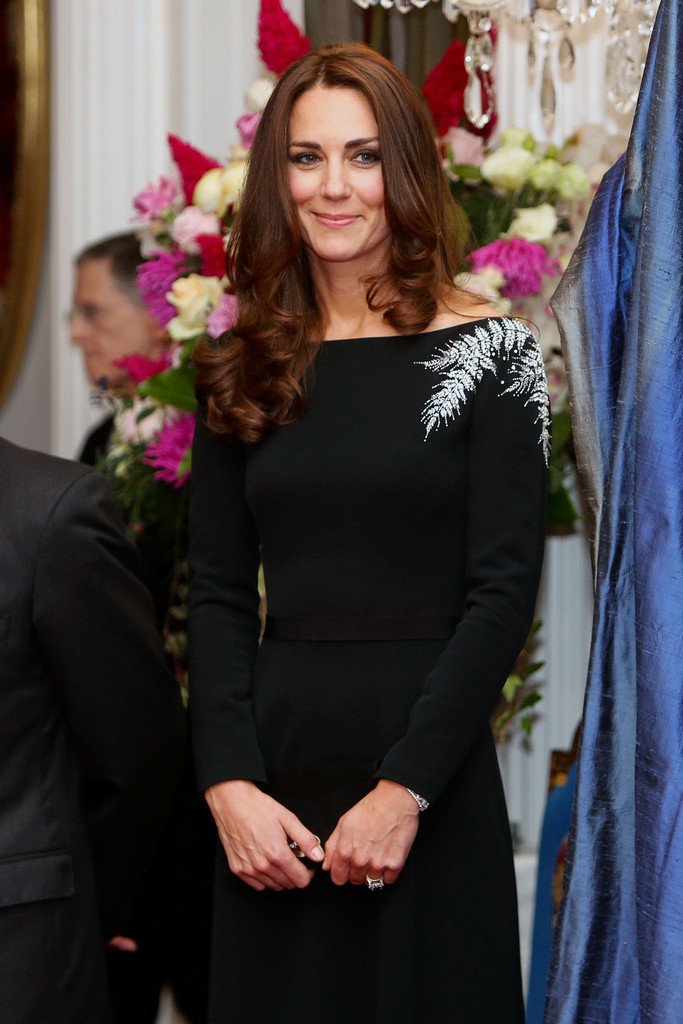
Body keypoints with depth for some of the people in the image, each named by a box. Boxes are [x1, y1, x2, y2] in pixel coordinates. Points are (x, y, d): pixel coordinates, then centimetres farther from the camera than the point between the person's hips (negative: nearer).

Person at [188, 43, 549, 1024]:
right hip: (273, 775, 3)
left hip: (431, 784, -3)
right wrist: (229, 783, -7)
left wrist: (405, 789, -15)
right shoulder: (245, 367, 8)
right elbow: (218, 594, 6)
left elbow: (503, 593, -8)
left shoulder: (487, 354, -3)